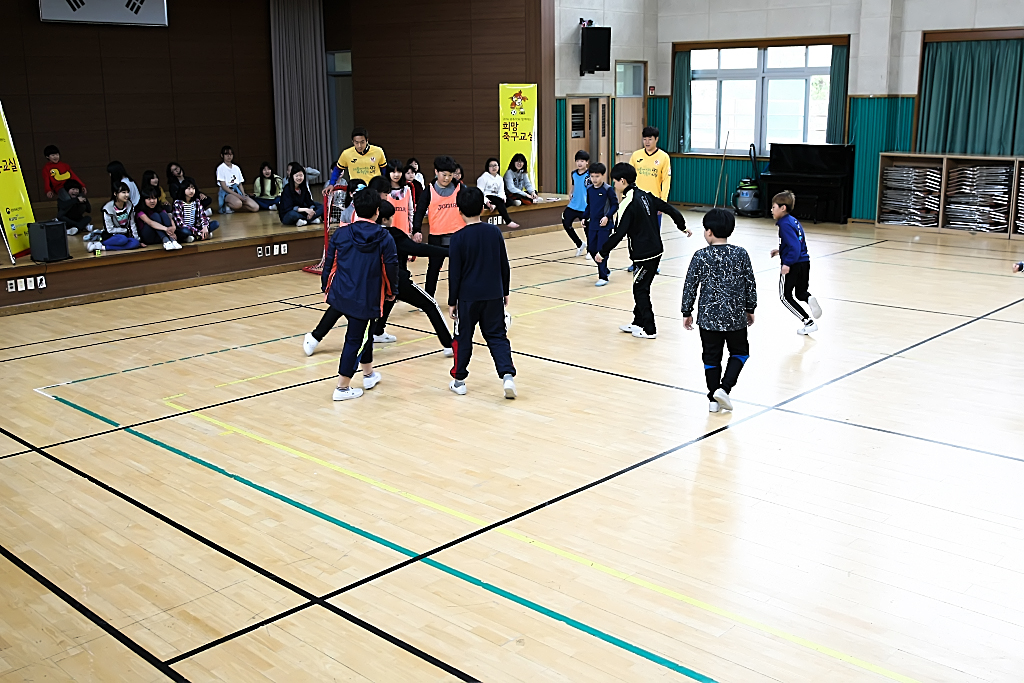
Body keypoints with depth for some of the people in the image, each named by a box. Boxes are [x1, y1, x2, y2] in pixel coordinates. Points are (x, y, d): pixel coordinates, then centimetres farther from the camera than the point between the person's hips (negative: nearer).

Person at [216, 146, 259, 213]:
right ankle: (226, 206, -9)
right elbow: (223, 186, -9)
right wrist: (238, 195, -17)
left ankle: (231, 207, -2)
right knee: (237, 203, -43)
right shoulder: (221, 168, -1)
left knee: (256, 208, -18)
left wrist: (243, 195, -4)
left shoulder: (236, 168, 17)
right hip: (226, 193, -7)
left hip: (237, 191, 7)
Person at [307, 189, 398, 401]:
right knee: (354, 340, 3)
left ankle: (368, 374, 40)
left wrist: (326, 287, 18)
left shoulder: (340, 235, -2)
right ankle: (342, 388, 7)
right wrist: (391, 292, 12)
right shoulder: (385, 238, -8)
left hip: (340, 293, 4)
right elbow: (391, 267, -4)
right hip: (366, 298, -4)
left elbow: (329, 263, 4)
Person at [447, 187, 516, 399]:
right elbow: (504, 266, 5)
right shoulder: (495, 232, -1)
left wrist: (452, 302, 1)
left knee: (463, 337, 11)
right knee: (497, 336, 8)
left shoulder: (459, 238, -11)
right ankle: (507, 375, -8)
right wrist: (505, 292, 16)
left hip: (468, 296, -2)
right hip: (494, 294, 3)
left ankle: (459, 380, 20)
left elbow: (454, 273, -8)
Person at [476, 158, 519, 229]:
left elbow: (501, 192, 9)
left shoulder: (500, 179, 17)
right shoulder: (484, 177, -1)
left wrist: (502, 198, -16)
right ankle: (508, 222, -43)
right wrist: (486, 201, -26)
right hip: (486, 199, -6)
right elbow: (479, 192, -8)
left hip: (496, 199, 6)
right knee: (499, 201, -35)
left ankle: (494, 206, -44)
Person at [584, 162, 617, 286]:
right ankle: (605, 270, 29)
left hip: (604, 225, -6)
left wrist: (607, 216, -18)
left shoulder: (608, 189, -10)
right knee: (591, 249, 9)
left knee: (602, 250, -8)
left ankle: (603, 277, 1)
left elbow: (615, 205, -8)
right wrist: (585, 217, 8)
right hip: (592, 224, 6)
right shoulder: (589, 189, 7)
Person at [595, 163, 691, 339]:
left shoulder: (628, 204, -18)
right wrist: (683, 226, 25)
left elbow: (619, 233, -21)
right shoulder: (646, 195, 6)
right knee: (641, 287, 17)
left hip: (644, 255, -8)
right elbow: (669, 209, 10)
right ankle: (638, 323, 26)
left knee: (640, 290, 2)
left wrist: (603, 252, -13)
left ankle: (649, 330, 6)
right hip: (656, 250, 8)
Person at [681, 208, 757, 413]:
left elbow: (690, 286, -5)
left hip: (708, 317, 0)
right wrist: (750, 309, 13)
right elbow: (750, 285, -1)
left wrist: (687, 313, 7)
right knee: (740, 352, 19)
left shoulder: (701, 256, -9)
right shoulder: (741, 254, -6)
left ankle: (714, 399, 16)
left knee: (711, 357, 13)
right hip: (735, 317, 0)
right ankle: (724, 388, 2)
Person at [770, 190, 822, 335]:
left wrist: (787, 263, -26)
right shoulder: (794, 221, 12)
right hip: (805, 263, 9)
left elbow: (795, 246, -24)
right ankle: (809, 298, -12)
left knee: (786, 296, 9)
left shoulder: (785, 224, -16)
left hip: (792, 266, -9)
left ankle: (808, 322, 3)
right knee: (800, 293, 24)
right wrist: (780, 251, 23)